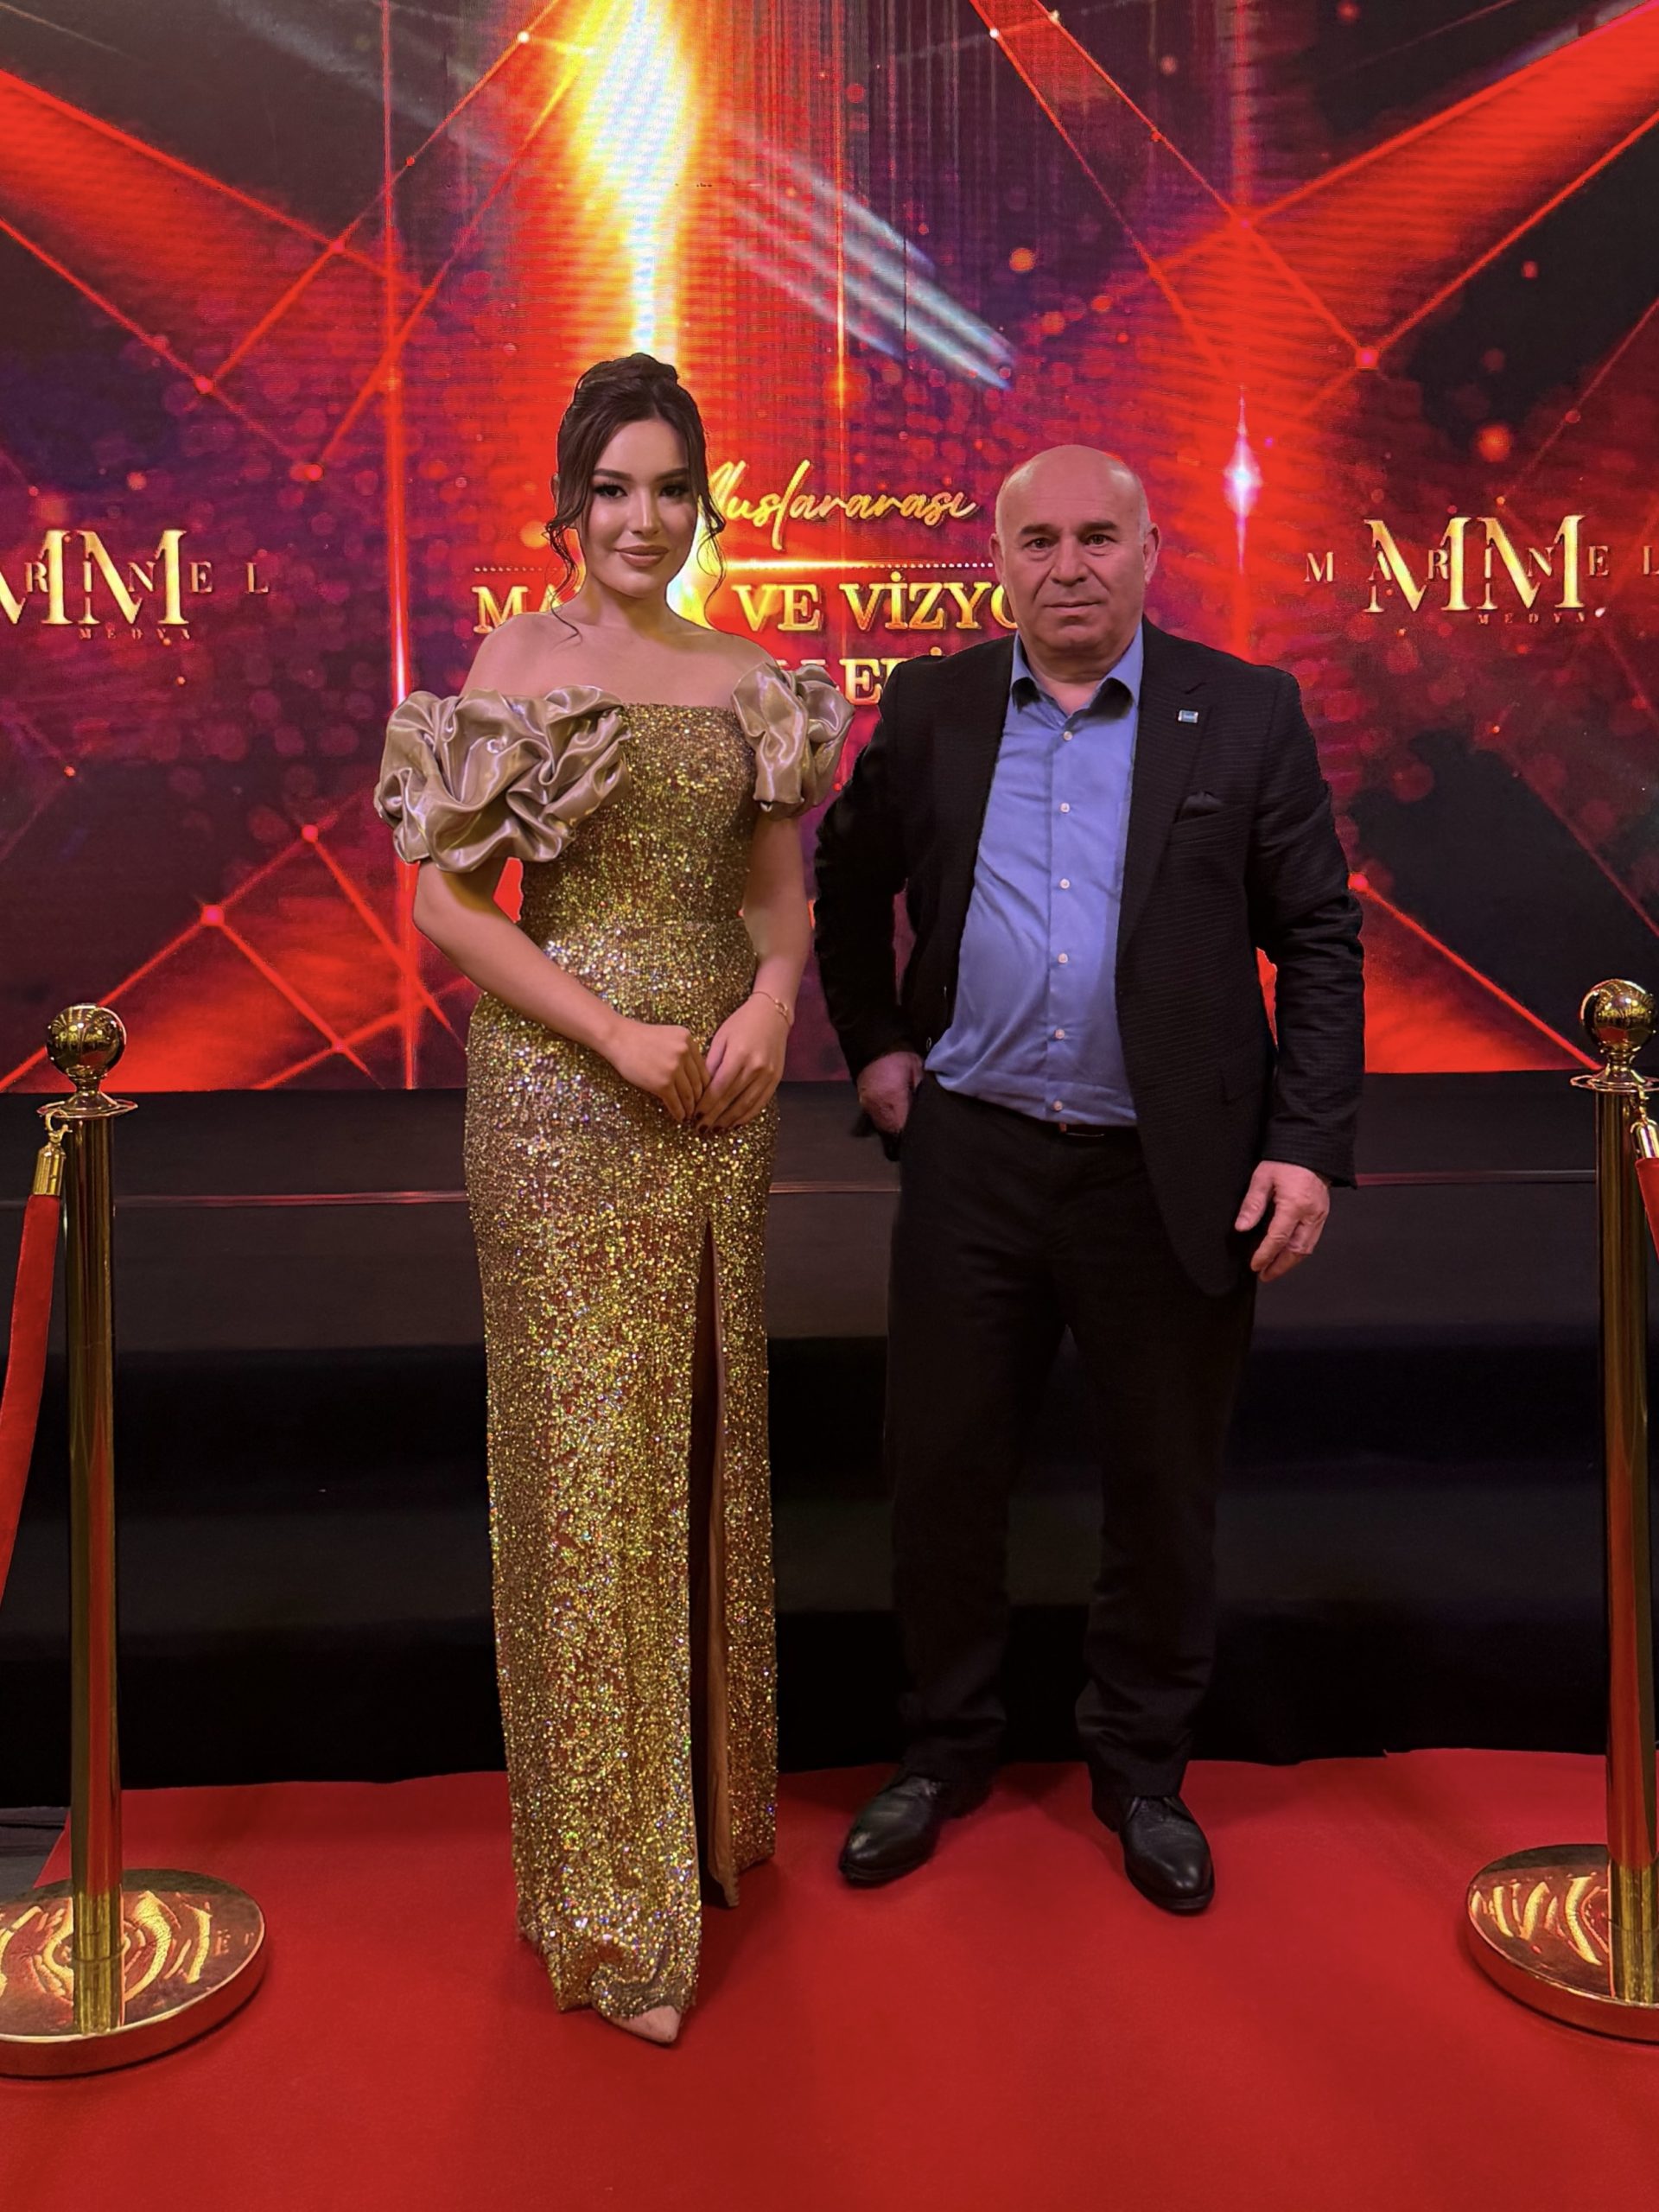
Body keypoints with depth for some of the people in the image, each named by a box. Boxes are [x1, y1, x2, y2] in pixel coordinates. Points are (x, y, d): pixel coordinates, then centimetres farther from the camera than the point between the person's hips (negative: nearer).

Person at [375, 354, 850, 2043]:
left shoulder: (747, 679, 11)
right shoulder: (519, 658, -3)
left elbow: (783, 882, 12)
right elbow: (444, 901, -7)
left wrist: (770, 997, -9)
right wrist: (617, 1034, -14)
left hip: (720, 1085, 5)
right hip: (564, 1090, -5)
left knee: (710, 1435, 13)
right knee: (589, 1452, 1)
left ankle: (711, 1801, 34)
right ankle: (610, 1895, 17)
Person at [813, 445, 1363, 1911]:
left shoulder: (1246, 714, -1)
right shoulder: (931, 707, 5)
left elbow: (1319, 940, -2)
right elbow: (849, 879, 19)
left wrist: (1309, 1144, -10)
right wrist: (875, 1042, 10)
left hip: (1174, 1174, -1)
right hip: (974, 1159, 2)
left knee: (1165, 1488, 11)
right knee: (941, 1467, 10)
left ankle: (1142, 1769, 34)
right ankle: (947, 1749, 34)